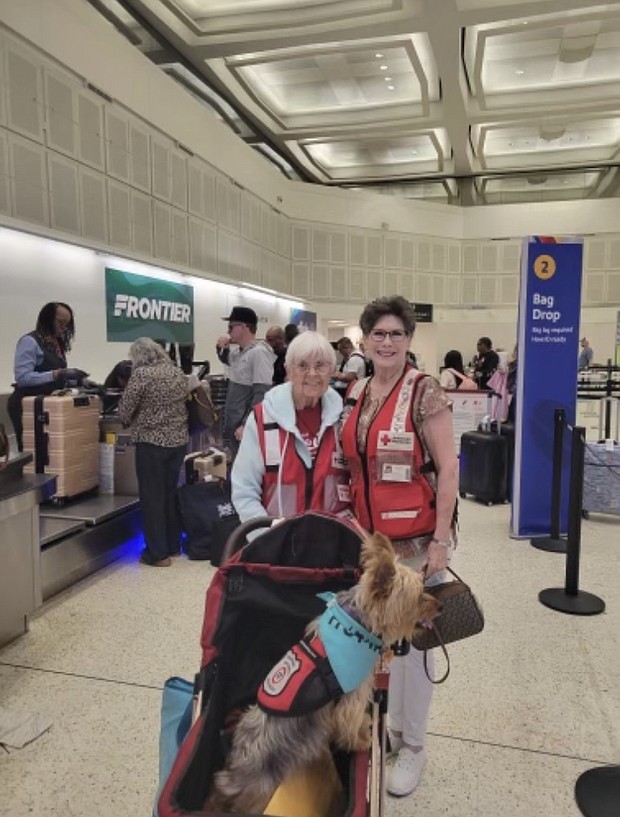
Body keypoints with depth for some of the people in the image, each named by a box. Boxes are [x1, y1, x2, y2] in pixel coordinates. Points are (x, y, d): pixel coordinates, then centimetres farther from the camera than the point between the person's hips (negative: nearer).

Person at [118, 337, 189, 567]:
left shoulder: (141, 374, -12)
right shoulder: (178, 373, 7)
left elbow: (125, 409, -9)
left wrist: (130, 422, 10)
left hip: (152, 441, -6)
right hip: (178, 440, 6)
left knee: (152, 497, 2)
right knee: (171, 493, 16)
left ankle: (158, 553, 6)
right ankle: (173, 546, 25)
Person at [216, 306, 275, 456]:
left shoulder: (259, 353, -18)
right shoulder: (238, 351, 9)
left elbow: (262, 394, -24)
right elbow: (227, 361, 32)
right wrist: (222, 348, 10)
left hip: (245, 426, -9)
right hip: (233, 423, 9)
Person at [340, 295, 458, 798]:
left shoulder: (425, 392, -13)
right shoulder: (354, 394, 5)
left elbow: (448, 468, -14)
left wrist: (440, 541, -16)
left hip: (416, 540, -5)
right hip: (367, 538, 5)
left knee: (411, 641, 9)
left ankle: (412, 746, 31)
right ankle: (386, 726, 40)